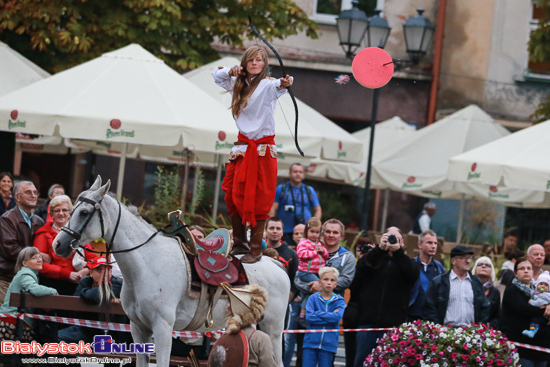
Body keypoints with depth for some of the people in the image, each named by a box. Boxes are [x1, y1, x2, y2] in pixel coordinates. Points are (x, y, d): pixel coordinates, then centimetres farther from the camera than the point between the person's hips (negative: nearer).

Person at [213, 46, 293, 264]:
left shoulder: (267, 85, -12)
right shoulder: (239, 84, 9)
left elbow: (277, 87, -36)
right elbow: (216, 76, 24)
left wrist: (284, 84, -60)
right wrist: (231, 71, 3)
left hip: (262, 150, -7)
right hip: (242, 147, 7)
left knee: (257, 200, -4)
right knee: (233, 196, 8)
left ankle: (256, 249, 2)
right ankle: (239, 244, 20)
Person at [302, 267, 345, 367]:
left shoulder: (339, 300, 4)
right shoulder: (313, 298, 4)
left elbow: (337, 317, -13)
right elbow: (308, 318, -9)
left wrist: (318, 314, -9)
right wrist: (329, 317, -11)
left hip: (329, 344, 0)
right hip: (311, 343, 0)